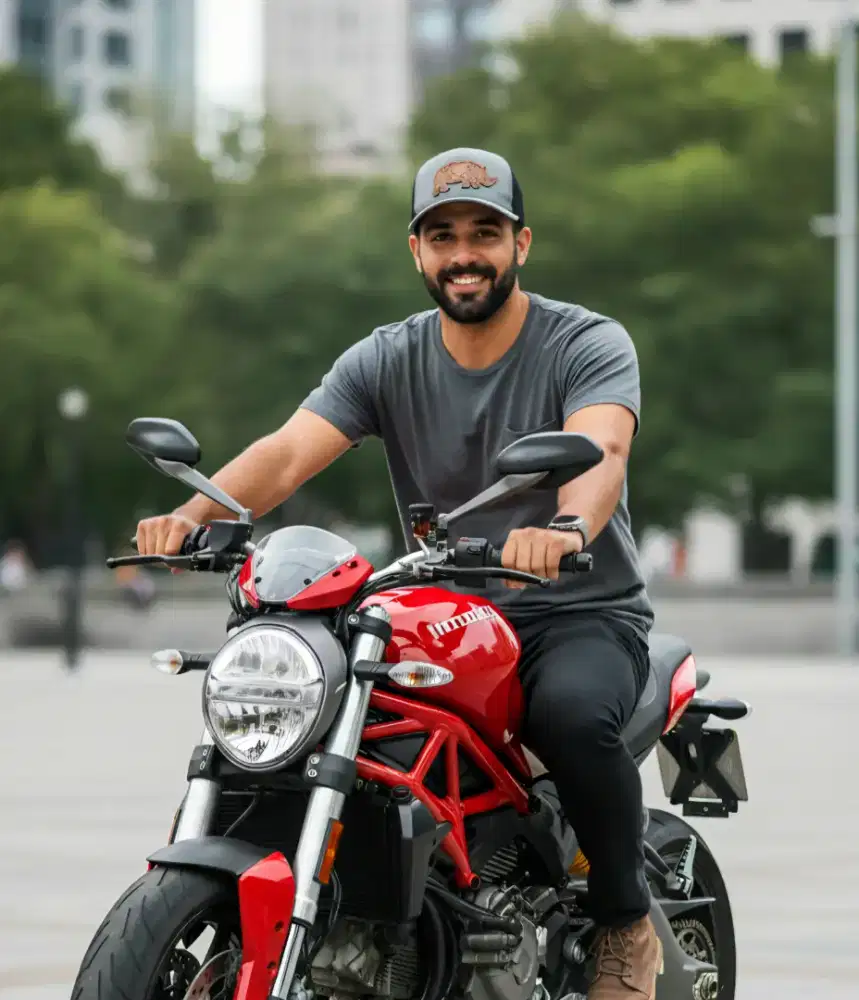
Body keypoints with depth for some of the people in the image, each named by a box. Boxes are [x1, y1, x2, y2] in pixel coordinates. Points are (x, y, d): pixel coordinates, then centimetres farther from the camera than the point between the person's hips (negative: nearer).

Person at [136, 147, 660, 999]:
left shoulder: (589, 344, -7)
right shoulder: (386, 360, 4)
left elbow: (600, 449, -28)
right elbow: (289, 452, -11)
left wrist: (565, 529, -53)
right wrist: (193, 514, -33)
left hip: (584, 615, -4)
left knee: (571, 713, -37)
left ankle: (626, 922, -12)